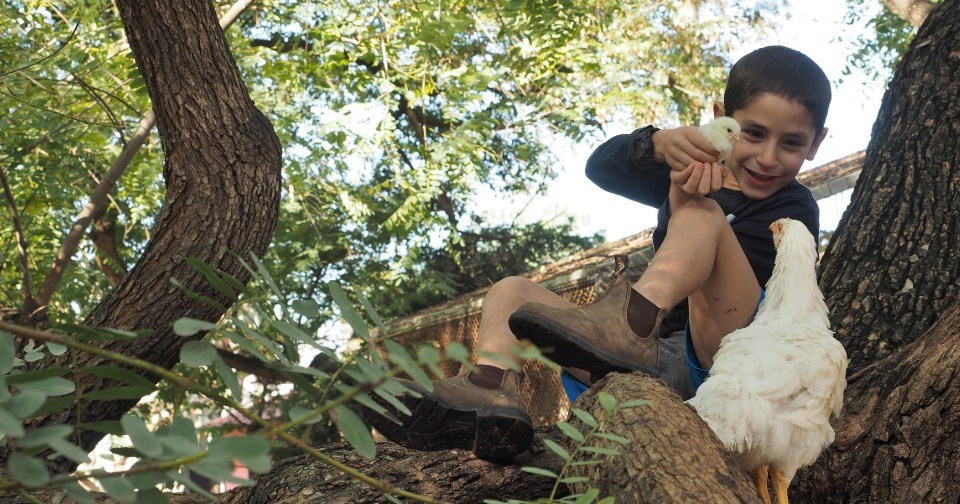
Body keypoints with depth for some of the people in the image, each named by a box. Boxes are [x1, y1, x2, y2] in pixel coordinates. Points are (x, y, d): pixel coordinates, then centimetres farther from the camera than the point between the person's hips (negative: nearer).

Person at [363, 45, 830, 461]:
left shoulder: (792, 209, 4)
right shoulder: (694, 171, 21)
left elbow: (726, 278, -14)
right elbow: (601, 167, 1)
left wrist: (684, 207, -27)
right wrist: (657, 144, -20)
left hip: (717, 362, -6)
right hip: (645, 362, 7)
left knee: (705, 214, -23)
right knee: (511, 291, 2)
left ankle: (632, 324, -54)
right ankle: (491, 393, -31)